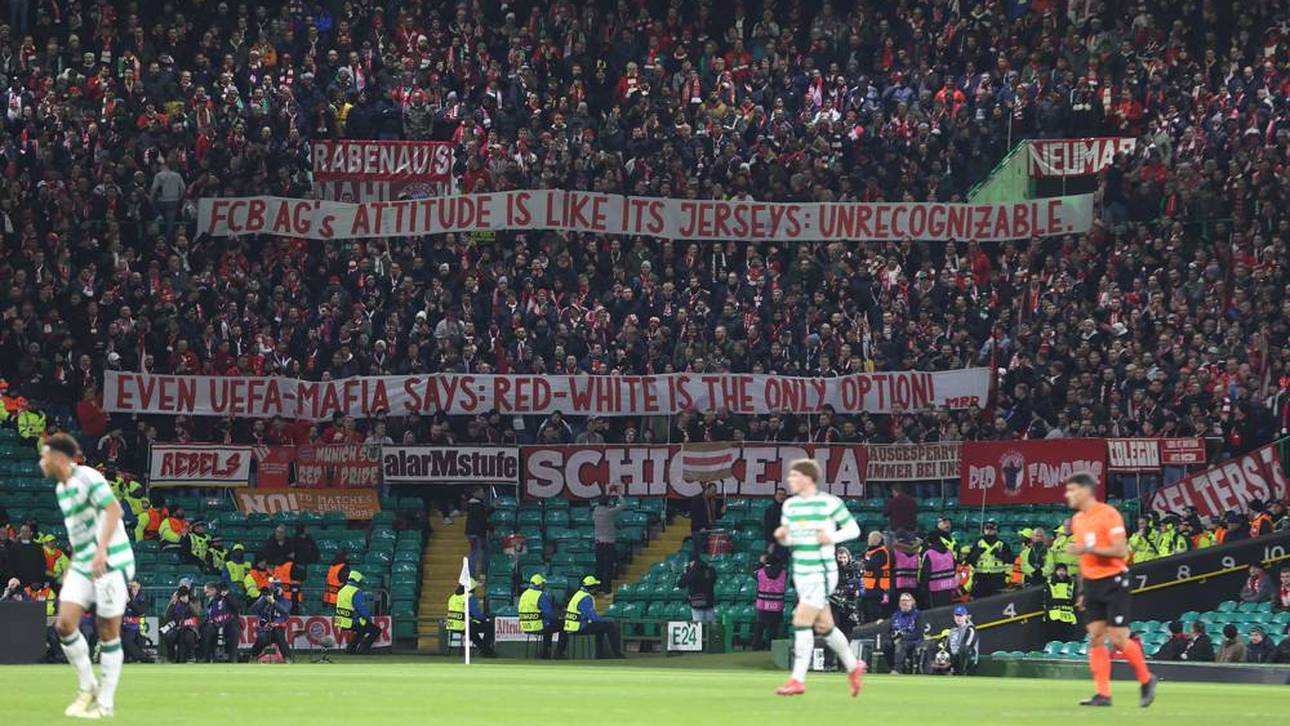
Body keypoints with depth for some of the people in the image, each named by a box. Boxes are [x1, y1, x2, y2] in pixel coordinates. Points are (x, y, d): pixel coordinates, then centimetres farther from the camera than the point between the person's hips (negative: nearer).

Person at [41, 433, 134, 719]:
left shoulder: (87, 478, -12)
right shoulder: (61, 489, 16)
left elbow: (114, 510, -24)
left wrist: (102, 550, -34)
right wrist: (72, 567, 25)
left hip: (111, 563, -8)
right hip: (83, 566, 8)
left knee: (108, 633, -2)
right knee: (65, 624, -6)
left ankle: (105, 703, 5)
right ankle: (87, 687, 9)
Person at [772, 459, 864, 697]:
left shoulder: (830, 503, -9)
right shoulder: (790, 505, 9)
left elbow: (853, 529, -2)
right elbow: (788, 539, 17)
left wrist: (832, 537, -18)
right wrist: (781, 536, -5)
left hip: (822, 573, -7)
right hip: (801, 573, 7)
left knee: (801, 622, -15)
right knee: (823, 626, 13)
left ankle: (798, 679, -13)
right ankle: (852, 667, 31)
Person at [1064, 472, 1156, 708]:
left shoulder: (1108, 514, -12)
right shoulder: (1078, 520, 11)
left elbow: (1121, 551, -19)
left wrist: (1087, 548, -25)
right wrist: (1082, 591, 19)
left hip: (1114, 581, -7)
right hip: (1092, 583, 7)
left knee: (1118, 640, -7)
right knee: (1095, 638, -1)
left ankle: (1146, 680, 14)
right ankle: (1103, 694, -1)